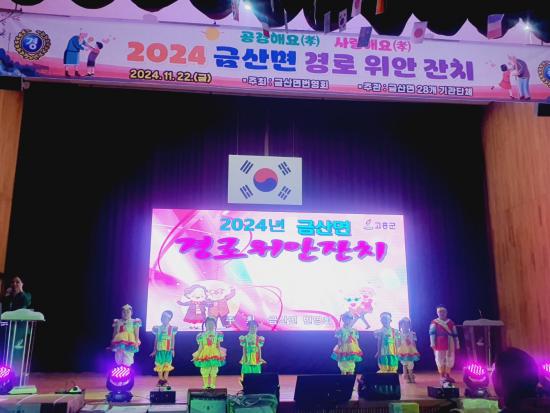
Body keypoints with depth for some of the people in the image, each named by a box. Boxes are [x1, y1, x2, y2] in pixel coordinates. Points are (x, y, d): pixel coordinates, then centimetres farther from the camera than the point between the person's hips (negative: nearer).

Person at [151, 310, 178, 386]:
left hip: (168, 350, -1)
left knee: (167, 365, 0)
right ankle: (160, 380, 13)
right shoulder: (158, 328, 5)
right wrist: (154, 350, 11)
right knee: (159, 364, 2)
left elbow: (173, 339, 4)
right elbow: (156, 340, 10)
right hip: (159, 350, 2)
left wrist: (173, 349, -1)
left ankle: (165, 380, 7)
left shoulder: (172, 328, 1)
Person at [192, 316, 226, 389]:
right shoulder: (202, 335, 1)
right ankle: (206, 385, 15)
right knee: (205, 371, 3)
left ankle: (212, 385, 12)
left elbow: (218, 346, 4)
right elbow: (201, 347, 3)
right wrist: (196, 356, 0)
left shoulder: (217, 334, 3)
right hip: (205, 354, 0)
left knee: (214, 370, 2)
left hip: (215, 354, 0)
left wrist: (221, 354, -2)